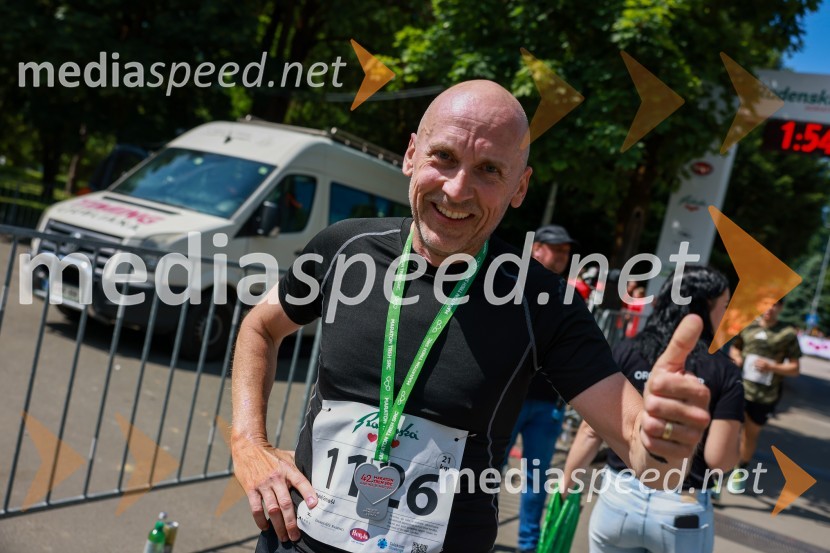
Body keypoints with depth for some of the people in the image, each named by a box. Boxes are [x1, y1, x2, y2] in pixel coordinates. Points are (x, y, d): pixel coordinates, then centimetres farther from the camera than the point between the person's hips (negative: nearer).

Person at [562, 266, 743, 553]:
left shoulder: (626, 352, -4)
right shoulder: (724, 372, -7)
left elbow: (591, 430, -4)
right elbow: (719, 458, -11)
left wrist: (568, 483, 8)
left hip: (620, 497, 1)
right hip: (683, 510, -1)